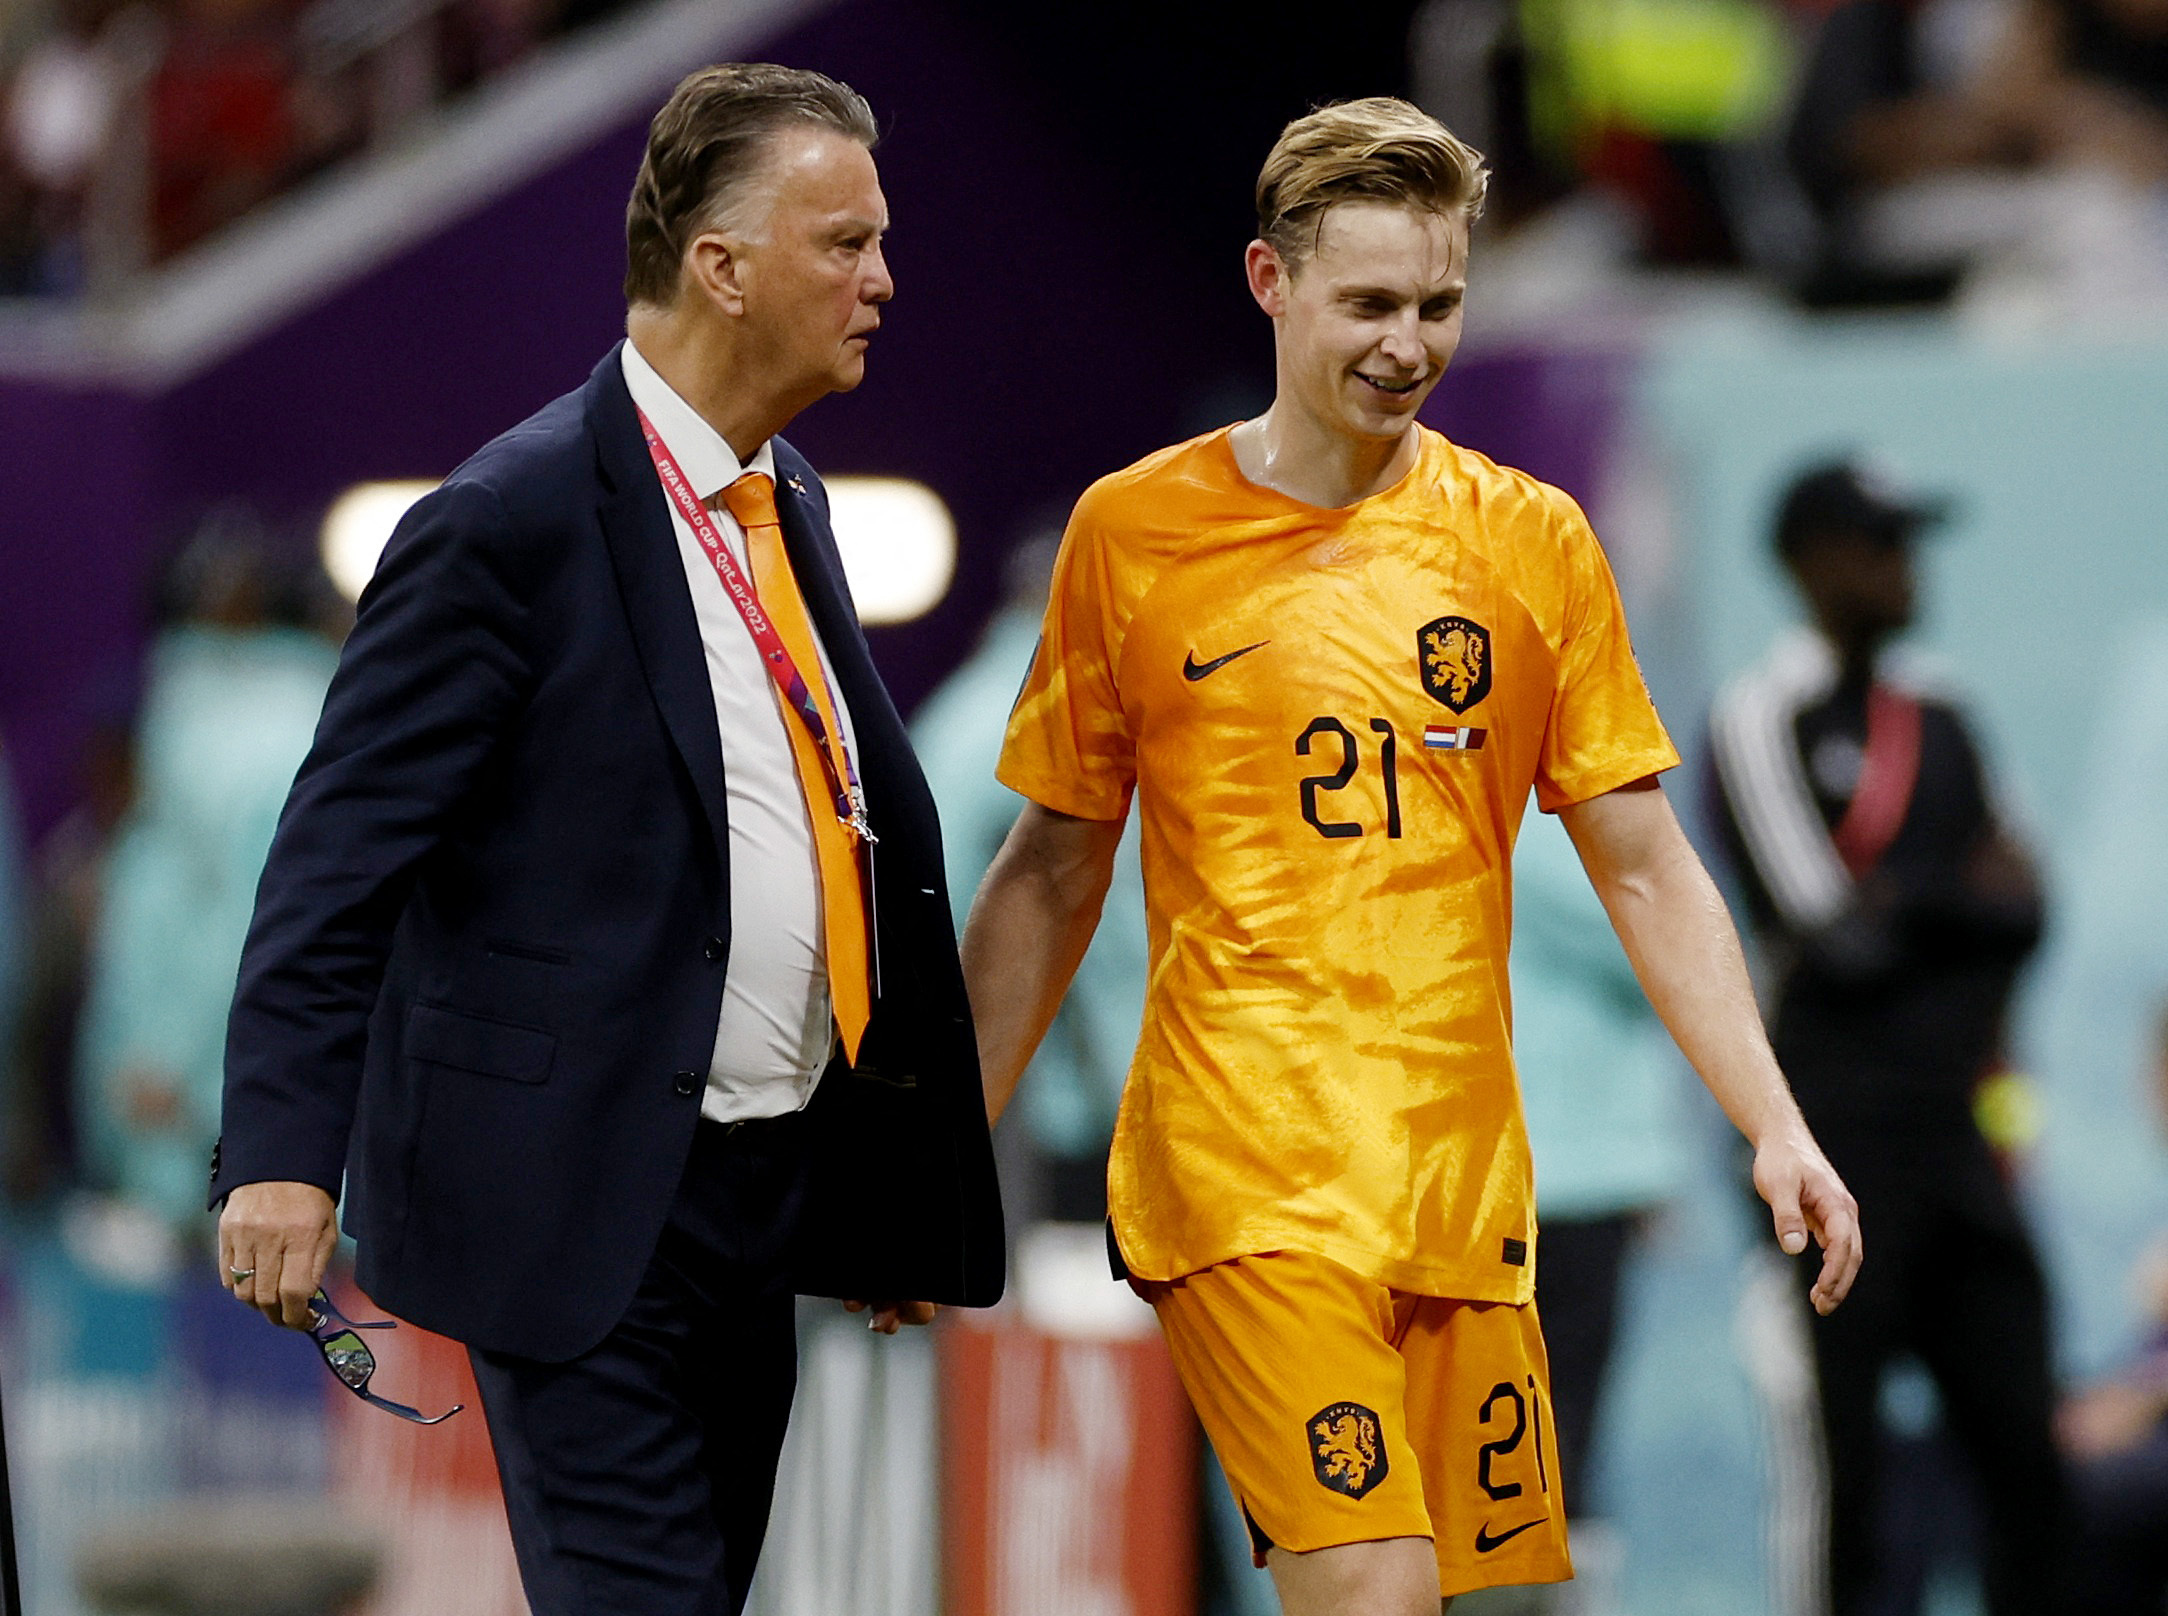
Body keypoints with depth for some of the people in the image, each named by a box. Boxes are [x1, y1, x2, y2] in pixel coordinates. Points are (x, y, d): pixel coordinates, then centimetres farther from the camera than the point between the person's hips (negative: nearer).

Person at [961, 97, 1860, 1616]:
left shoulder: (1530, 540, 7)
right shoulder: (1134, 532, 3)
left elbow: (1644, 870, 9)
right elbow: (1053, 872, 11)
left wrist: (1775, 1125, -1)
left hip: (1463, 1181, 3)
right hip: (1243, 1172, -3)